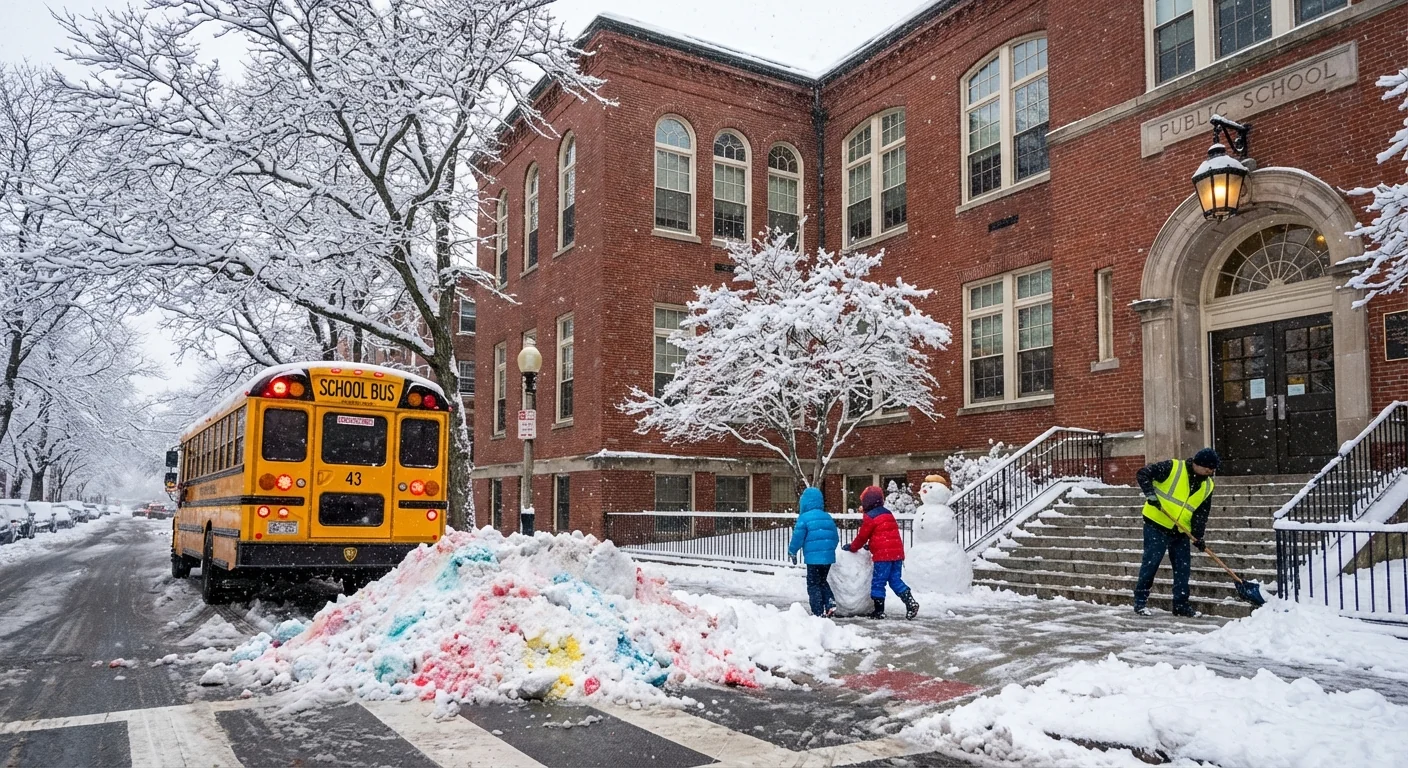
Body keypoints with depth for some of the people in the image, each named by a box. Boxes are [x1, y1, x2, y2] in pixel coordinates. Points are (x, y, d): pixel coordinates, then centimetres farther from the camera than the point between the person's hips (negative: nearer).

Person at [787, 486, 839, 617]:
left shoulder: (804, 517, -9)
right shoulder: (828, 517, 11)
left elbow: (798, 537, -9)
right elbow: (835, 538, 14)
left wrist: (792, 551, 6)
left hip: (813, 558, -6)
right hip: (828, 557, 6)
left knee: (813, 585, 4)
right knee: (822, 582, 22)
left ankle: (818, 612, 2)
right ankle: (830, 604, 7)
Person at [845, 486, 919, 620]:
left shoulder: (870, 517, -6)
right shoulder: (888, 514, 19)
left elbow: (862, 536, 0)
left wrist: (852, 547, 17)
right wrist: (871, 545, 36)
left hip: (883, 555, -8)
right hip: (897, 552, 8)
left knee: (878, 582, 1)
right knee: (895, 580, 12)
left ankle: (879, 611, 3)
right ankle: (910, 602, -3)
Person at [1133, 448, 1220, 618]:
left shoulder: (1207, 486, 5)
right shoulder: (1172, 468, -14)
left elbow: (1201, 513, 6)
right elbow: (1142, 474, -16)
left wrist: (1198, 536, -5)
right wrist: (1150, 493, -27)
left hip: (1181, 531, 6)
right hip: (1157, 524, -6)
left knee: (1183, 567, 7)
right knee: (1151, 563, -6)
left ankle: (1181, 605, 18)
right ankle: (1140, 602, 3)